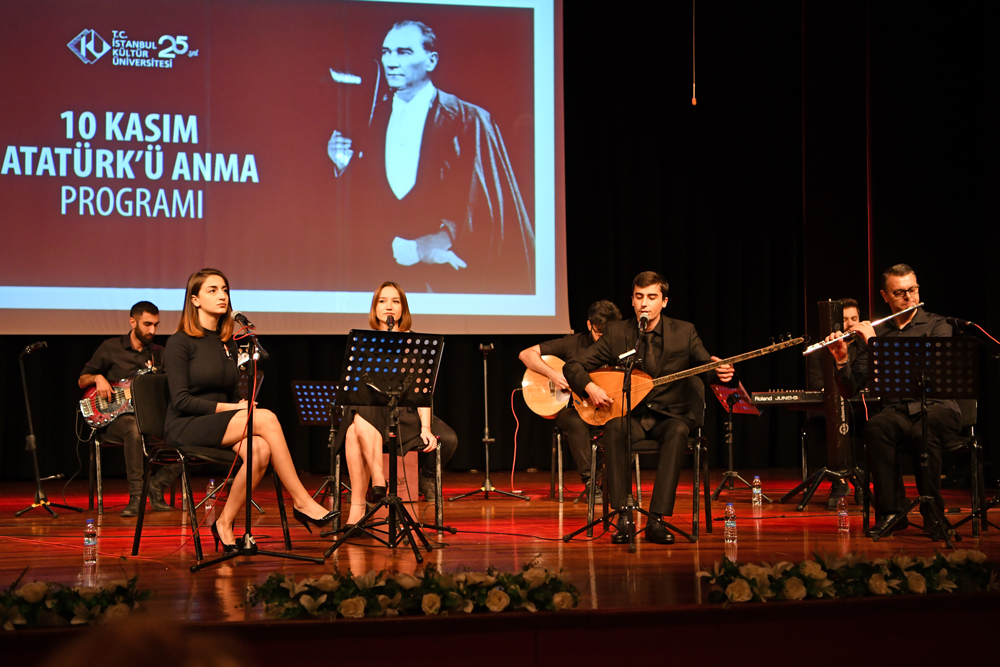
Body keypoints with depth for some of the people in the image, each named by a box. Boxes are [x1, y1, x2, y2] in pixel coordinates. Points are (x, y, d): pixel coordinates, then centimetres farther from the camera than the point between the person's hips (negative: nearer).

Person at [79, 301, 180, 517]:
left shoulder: (159, 353, 17)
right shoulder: (111, 348, 7)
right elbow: (82, 381, 11)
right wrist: (98, 378, -11)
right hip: (116, 417, -4)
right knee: (135, 429, -41)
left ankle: (156, 487, -10)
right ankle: (136, 497, -35)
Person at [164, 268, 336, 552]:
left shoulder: (229, 344, 16)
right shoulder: (180, 342, -4)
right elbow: (181, 400, -12)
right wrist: (229, 408, -18)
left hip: (220, 426, 6)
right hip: (185, 429, -6)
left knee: (260, 449, -29)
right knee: (266, 418, -27)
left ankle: (225, 523, -17)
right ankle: (302, 502, -23)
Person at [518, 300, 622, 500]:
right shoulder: (573, 343, -3)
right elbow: (526, 354, -5)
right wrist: (553, 374, -20)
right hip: (572, 408, -2)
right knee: (577, 423, -37)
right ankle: (590, 482, -26)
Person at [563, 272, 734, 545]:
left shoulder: (684, 332, 2)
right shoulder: (616, 333, 2)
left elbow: (708, 365, 3)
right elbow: (573, 366, 3)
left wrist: (720, 372, -23)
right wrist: (590, 387, -18)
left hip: (670, 416, 0)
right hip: (630, 415, 0)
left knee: (678, 432, -36)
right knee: (614, 429, -35)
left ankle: (656, 520, -37)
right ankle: (623, 518, -33)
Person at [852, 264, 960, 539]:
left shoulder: (937, 325, 5)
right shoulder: (875, 332, 13)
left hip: (936, 406, -2)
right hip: (896, 410, 2)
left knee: (922, 432, -38)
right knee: (875, 428, -33)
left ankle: (933, 513, -24)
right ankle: (892, 511, -26)